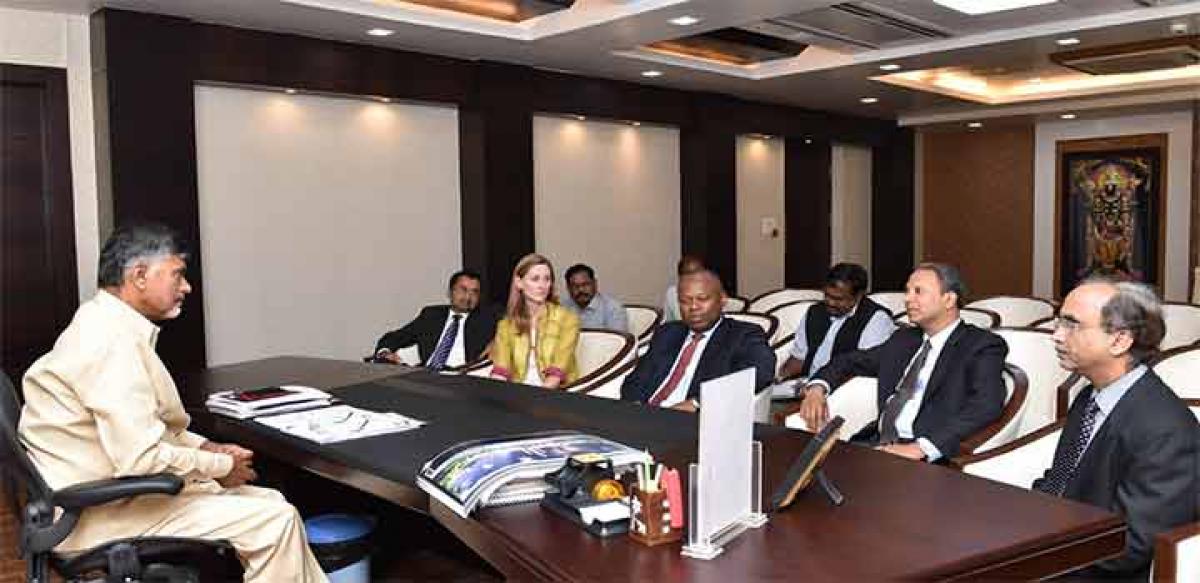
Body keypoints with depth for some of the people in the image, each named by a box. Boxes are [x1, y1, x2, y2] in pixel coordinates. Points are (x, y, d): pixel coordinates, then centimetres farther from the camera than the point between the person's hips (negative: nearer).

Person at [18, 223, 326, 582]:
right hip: (102, 512, -10)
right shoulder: (114, 340, -22)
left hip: (113, 488, 10)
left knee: (272, 503, 6)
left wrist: (205, 448, 8)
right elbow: (141, 458, -27)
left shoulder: (104, 325, 11)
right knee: (275, 521, -15)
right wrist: (220, 466, -12)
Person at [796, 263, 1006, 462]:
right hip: (876, 444, 6)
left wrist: (921, 447, -29)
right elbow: (851, 361, 25)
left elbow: (986, 405, -17)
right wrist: (817, 389, 2)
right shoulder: (904, 339, 20)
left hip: (927, 461, -6)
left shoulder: (983, 346, -1)